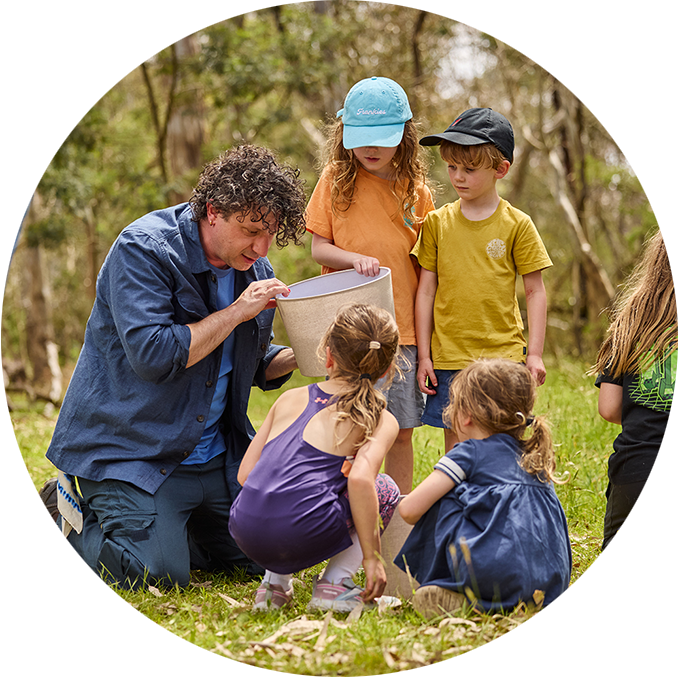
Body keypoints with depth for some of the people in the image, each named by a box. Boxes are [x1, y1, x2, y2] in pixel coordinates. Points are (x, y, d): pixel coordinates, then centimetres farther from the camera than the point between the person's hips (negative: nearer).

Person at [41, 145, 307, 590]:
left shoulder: (253, 267, 6)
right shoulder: (144, 249, -17)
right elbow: (152, 355, -28)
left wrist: (298, 356, -4)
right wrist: (236, 312, -23)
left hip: (217, 458, 7)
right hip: (131, 449, -7)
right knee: (158, 572, -20)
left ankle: (168, 522, 24)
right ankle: (73, 522, 8)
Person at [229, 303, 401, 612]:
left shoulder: (290, 399, 20)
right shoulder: (382, 422, 7)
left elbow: (245, 474, 17)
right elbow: (360, 479, -12)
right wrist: (371, 556, -5)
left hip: (245, 532, 5)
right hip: (302, 535, -5)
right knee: (385, 491, 20)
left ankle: (274, 580, 22)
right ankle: (335, 582, 8)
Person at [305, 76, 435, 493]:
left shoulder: (416, 192, 3)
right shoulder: (336, 179, 2)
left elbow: (427, 266, 7)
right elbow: (318, 247, 3)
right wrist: (356, 259, -18)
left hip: (403, 330, 1)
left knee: (401, 431, 6)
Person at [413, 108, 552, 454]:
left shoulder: (517, 224, -1)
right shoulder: (437, 222, 4)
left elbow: (535, 292, 3)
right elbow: (426, 291, 6)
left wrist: (534, 354, -2)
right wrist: (424, 356, 4)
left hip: (504, 355, -1)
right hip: (449, 357, 2)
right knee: (455, 441, 6)